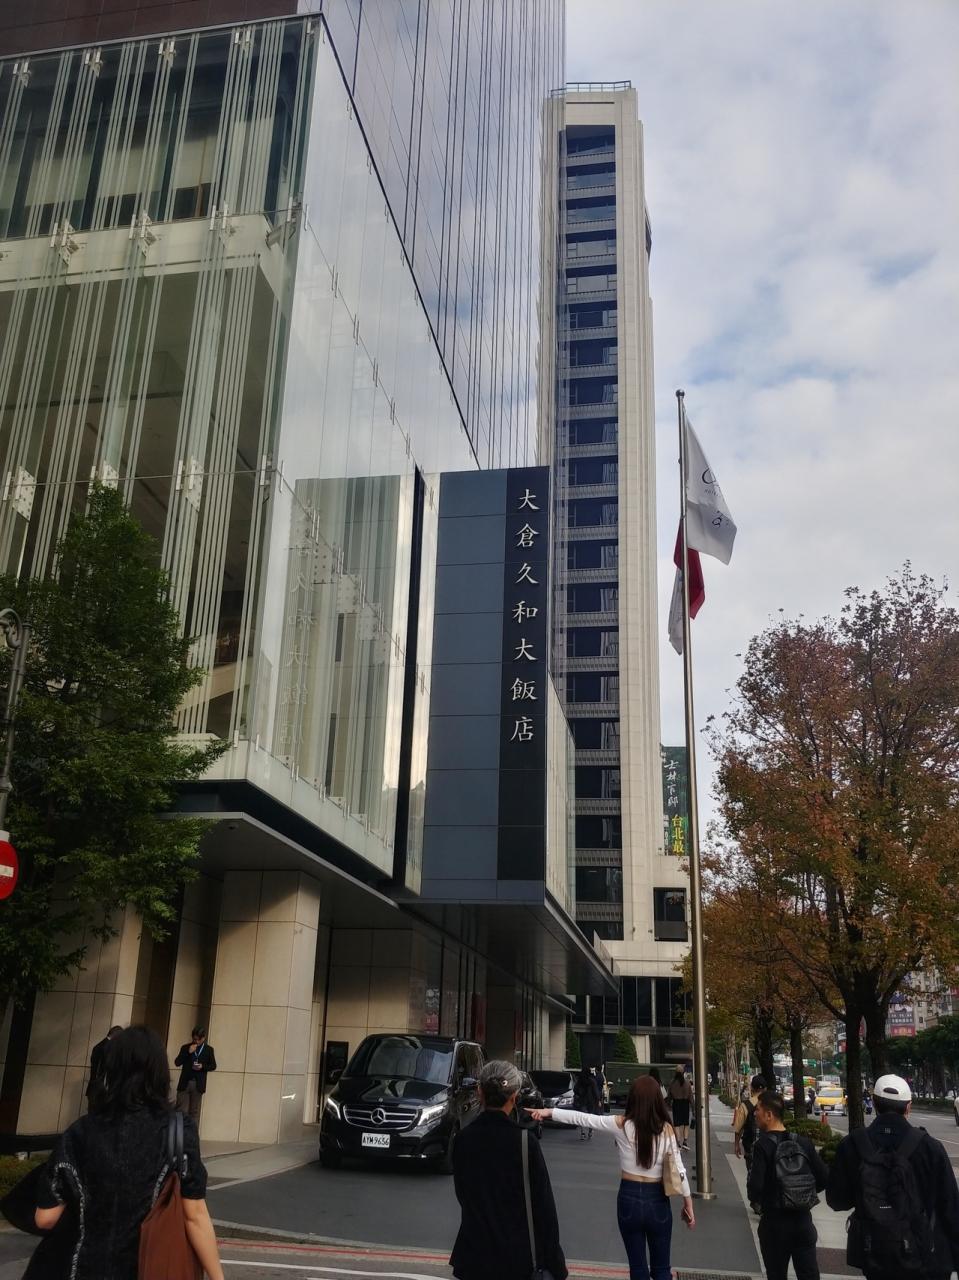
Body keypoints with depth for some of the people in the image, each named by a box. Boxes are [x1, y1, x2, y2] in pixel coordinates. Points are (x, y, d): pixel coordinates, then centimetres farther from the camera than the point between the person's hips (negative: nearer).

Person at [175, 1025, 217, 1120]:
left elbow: (213, 1066, 7)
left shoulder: (209, 1049, 5)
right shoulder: (185, 1048, 5)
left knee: (195, 1111, 3)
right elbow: (177, 1063, -2)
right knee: (181, 1111, -3)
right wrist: (188, 1052, -13)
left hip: (198, 1084, 0)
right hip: (184, 1083, 0)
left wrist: (202, 1067, -12)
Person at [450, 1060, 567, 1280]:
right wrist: (554, 1262, -4)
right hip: (517, 1255, -3)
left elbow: (462, 1195, 7)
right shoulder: (524, 1141, -16)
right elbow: (543, 1204, -12)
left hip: (475, 1254, 3)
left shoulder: (463, 1140, -5)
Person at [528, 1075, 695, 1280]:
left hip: (629, 1198, 0)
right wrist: (688, 1203, 5)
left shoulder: (621, 1125, -11)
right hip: (658, 1201, 0)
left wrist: (550, 1112, -3)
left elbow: (584, 1118, -10)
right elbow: (678, 1170, -7)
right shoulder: (666, 1129, -10)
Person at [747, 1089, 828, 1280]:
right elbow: (824, 1178, -1)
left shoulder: (763, 1145, -16)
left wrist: (754, 1199, 1)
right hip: (803, 1220, 4)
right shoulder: (803, 1142, -3)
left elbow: (755, 1185, -21)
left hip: (775, 1221, -3)